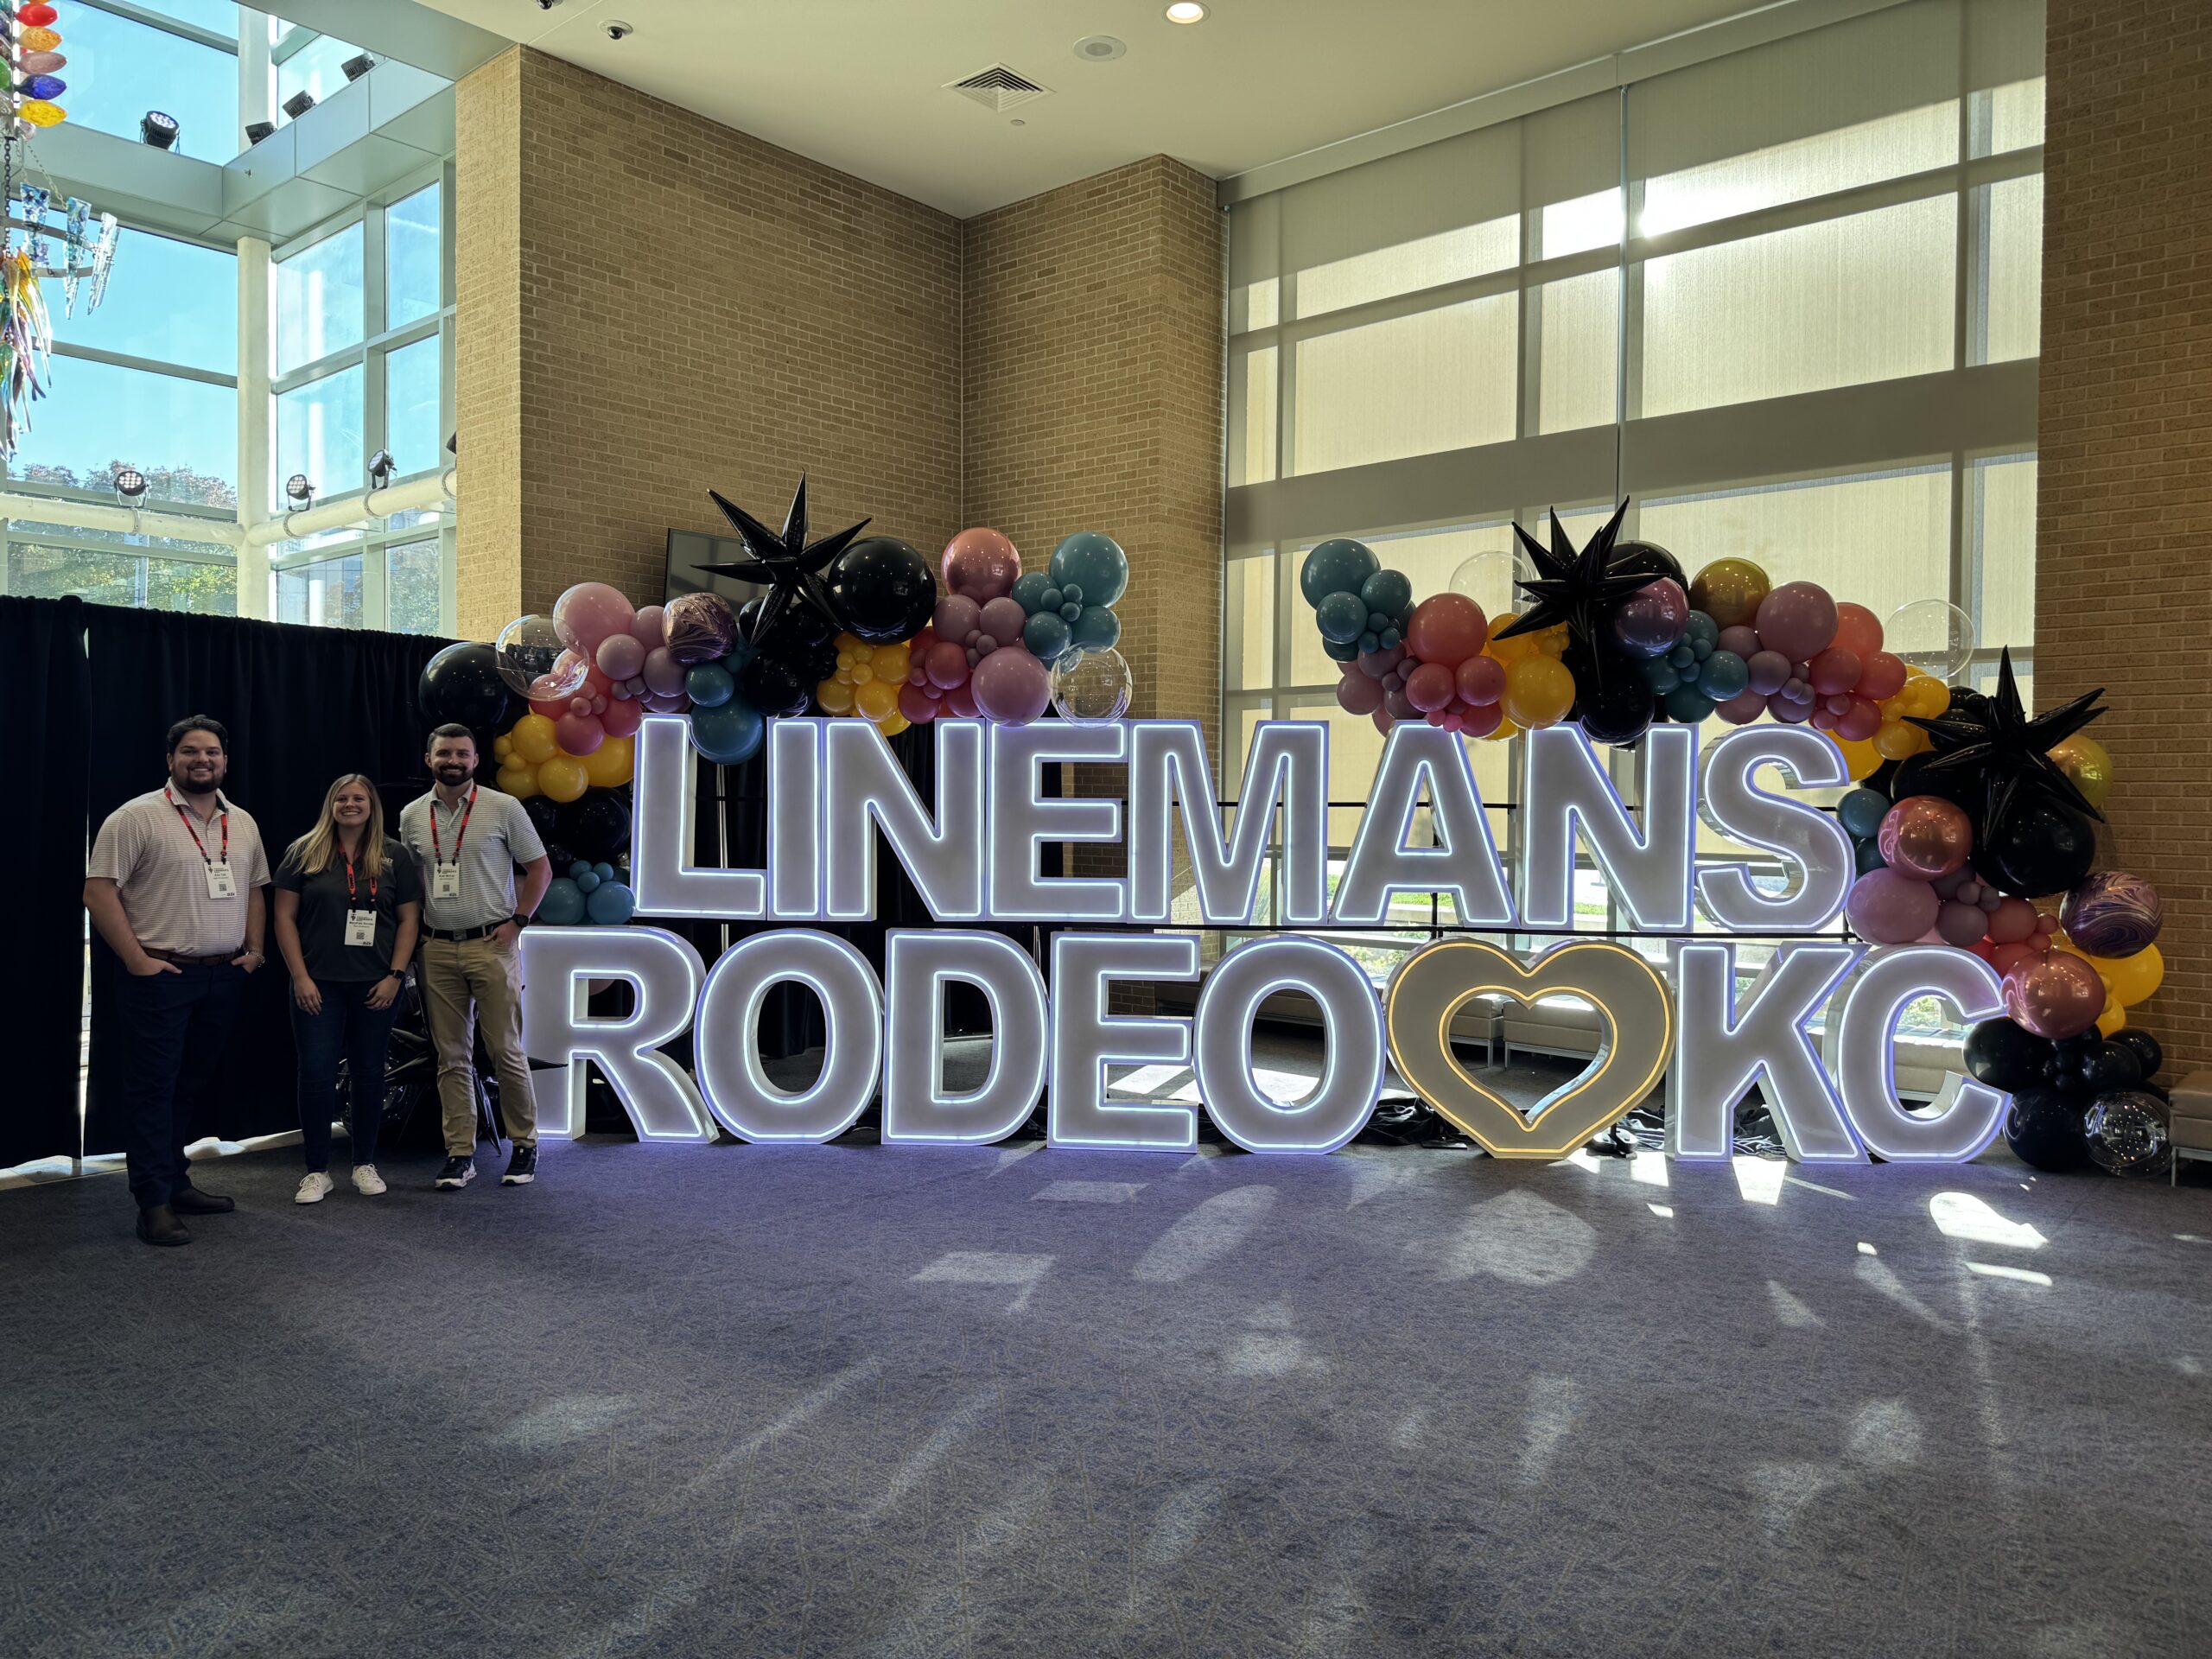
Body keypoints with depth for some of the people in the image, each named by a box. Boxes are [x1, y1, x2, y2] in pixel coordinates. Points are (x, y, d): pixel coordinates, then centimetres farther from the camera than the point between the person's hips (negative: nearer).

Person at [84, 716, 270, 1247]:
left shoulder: (243, 823, 12)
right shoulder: (136, 817, -7)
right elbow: (99, 891, -11)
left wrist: (254, 948, 8)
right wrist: (136, 959, -15)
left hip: (224, 977, 6)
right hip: (160, 977, -6)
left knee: (193, 1085, 14)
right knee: (153, 1088, -1)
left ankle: (176, 1181, 26)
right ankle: (154, 1204, 3)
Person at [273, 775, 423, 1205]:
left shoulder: (395, 857, 5)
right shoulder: (304, 854, 3)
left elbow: (409, 919, 4)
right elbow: (285, 916, 1)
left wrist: (395, 975, -5)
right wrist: (300, 976, -6)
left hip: (376, 986, 1)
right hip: (318, 984, -1)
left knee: (369, 1072, 7)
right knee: (316, 1073, -3)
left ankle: (365, 1164, 20)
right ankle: (317, 1171, 9)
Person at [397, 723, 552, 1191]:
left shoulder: (503, 808, -1)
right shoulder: (411, 817, 10)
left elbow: (539, 867, 2)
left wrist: (516, 921, -6)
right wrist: (413, 932, 7)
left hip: (491, 943, -3)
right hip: (437, 950, 4)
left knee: (506, 1051, -1)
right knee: (451, 1057, 6)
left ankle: (525, 1145, 11)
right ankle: (460, 1153, 12)